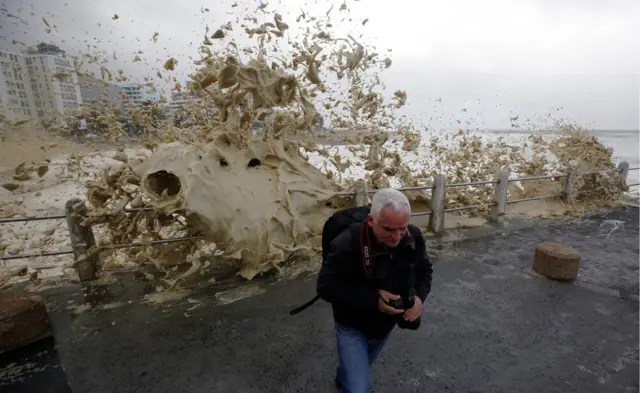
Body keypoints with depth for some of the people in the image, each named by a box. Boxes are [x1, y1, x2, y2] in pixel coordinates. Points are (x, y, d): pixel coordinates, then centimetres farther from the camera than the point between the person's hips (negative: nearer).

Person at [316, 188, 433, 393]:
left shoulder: (414, 237, -19)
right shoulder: (347, 243, -36)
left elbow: (424, 270, -1)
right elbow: (326, 287, -30)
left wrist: (419, 296, -21)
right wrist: (373, 299, -37)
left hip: (386, 323, 6)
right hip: (353, 326, -5)